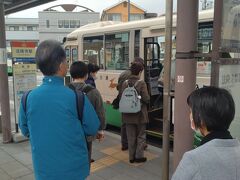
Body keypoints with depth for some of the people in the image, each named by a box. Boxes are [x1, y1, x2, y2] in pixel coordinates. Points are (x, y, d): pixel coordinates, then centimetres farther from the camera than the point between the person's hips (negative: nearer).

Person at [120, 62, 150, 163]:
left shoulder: (125, 83, -3)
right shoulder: (141, 83, -15)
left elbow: (121, 97, -3)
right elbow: (146, 99, -18)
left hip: (128, 115, 4)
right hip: (140, 114, -4)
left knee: (131, 137, 14)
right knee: (141, 136, 14)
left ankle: (131, 157, 23)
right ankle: (139, 156, 19)